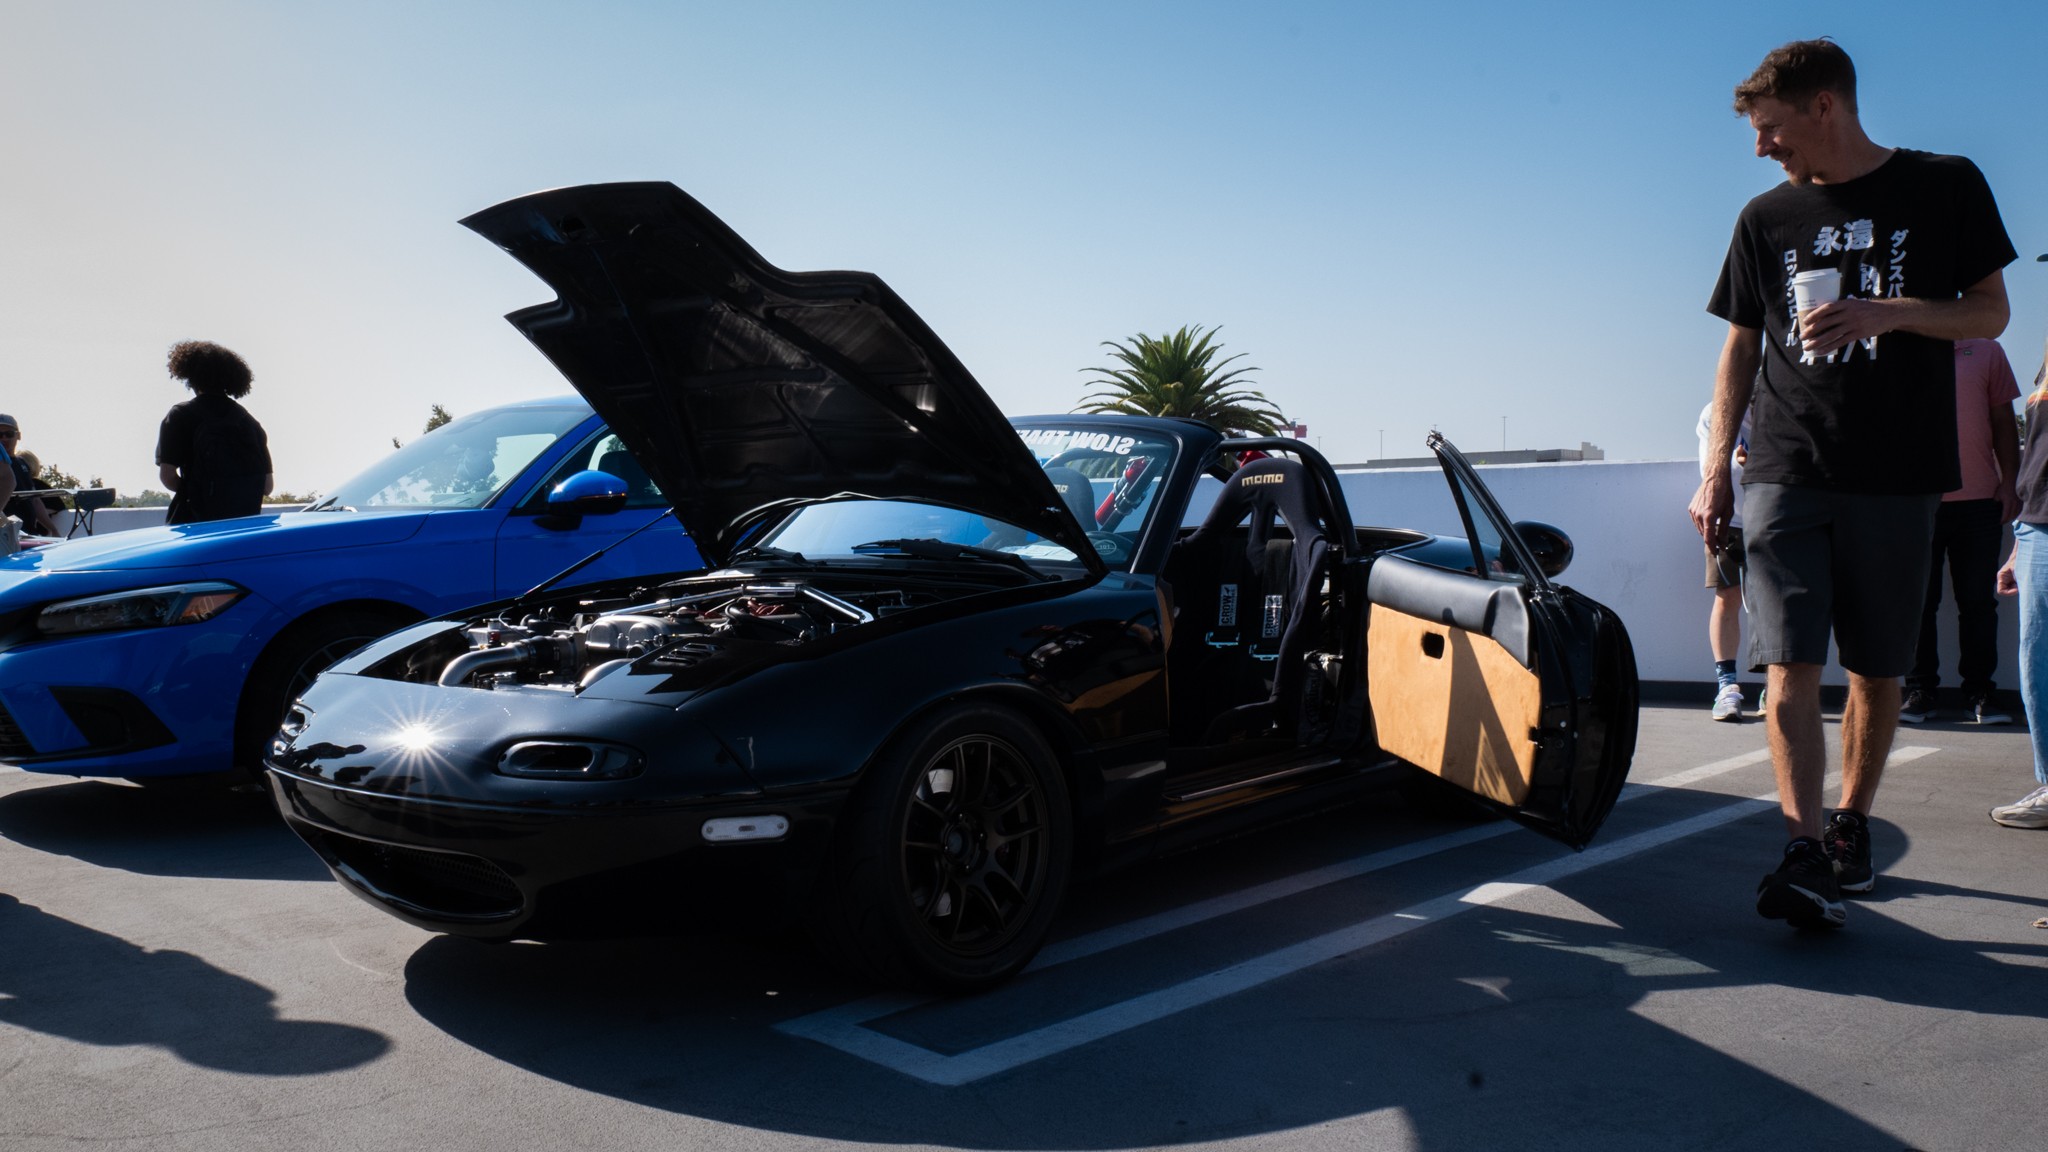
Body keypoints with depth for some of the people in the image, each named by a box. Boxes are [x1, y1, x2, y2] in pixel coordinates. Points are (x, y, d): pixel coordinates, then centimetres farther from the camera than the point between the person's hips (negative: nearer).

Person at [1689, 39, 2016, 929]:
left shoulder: (1945, 188, 5)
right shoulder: (1767, 219, 11)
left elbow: (1990, 313, 5)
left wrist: (1886, 312, -15)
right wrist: (1716, 471, 7)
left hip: (1898, 476, -1)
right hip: (1785, 473, 1)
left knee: (1878, 670, 6)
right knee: (1790, 664, -11)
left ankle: (1851, 824, 22)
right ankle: (1805, 853, -16)